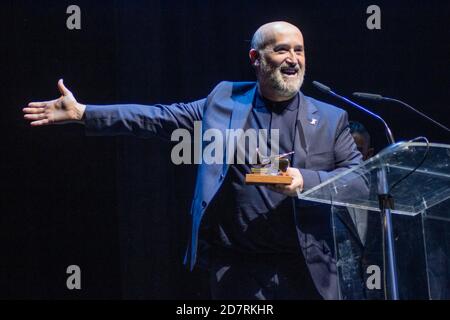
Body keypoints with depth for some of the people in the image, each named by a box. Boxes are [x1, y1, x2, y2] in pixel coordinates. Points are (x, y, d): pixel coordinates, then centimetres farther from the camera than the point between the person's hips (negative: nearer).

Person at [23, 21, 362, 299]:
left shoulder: (330, 118, 6)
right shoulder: (224, 101, 9)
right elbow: (159, 118, 10)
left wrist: (304, 181, -16)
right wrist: (83, 112, 4)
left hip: (307, 269, 0)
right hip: (237, 266, 0)